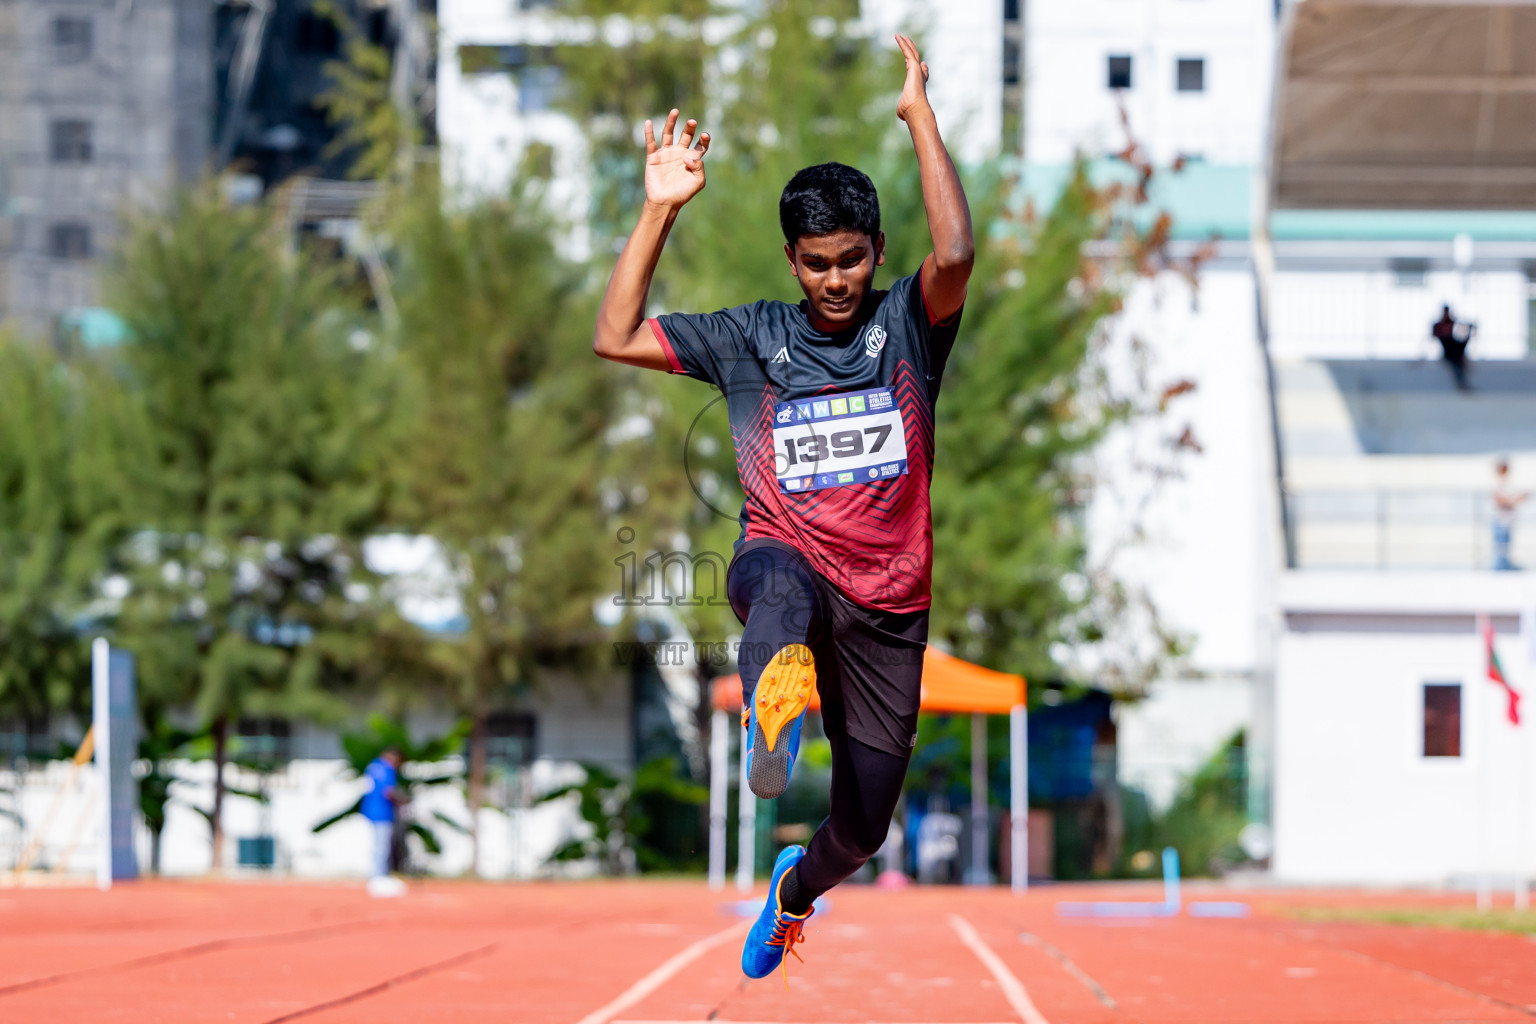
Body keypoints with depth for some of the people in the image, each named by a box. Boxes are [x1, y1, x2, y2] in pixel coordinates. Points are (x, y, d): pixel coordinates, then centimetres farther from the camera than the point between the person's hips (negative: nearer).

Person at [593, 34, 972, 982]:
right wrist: (662, 208, 3)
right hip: (784, 557, -1)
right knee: (781, 580, -43)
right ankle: (777, 695, -80)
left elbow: (957, 255, -18)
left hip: (889, 606, 1)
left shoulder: (907, 324, 4)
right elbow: (615, 338, 8)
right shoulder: (751, 337, 10)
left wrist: (920, 113, -14)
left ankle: (795, 887, 47)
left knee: (863, 832, 9)